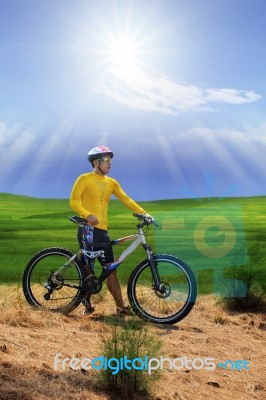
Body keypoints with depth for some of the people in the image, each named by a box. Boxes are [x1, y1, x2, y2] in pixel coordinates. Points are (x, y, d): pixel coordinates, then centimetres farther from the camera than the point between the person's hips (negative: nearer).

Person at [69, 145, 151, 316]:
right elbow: (74, 201, -11)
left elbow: (126, 200, 5)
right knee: (88, 269, 2)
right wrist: (87, 214, -28)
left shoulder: (112, 183, 13)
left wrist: (144, 213, -9)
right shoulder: (85, 179, -2)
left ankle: (121, 306, 3)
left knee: (111, 269, 2)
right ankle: (87, 305, 15)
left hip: (103, 231, 5)